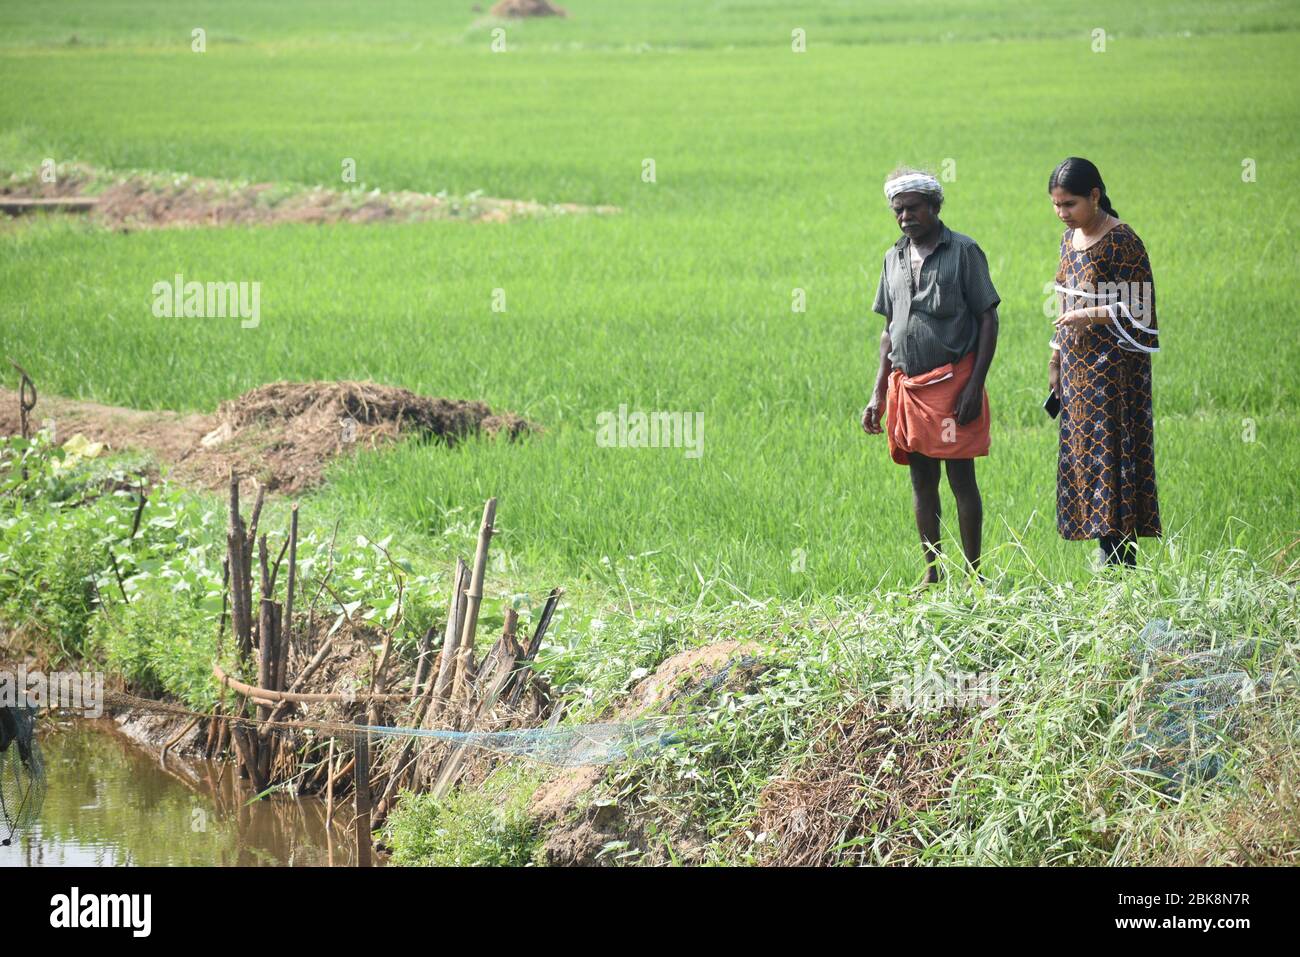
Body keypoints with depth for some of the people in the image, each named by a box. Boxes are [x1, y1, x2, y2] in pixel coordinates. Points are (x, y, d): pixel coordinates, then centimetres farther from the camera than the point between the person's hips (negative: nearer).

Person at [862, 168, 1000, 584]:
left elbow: (988, 320, -6)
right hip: (907, 385, 6)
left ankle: (972, 574, -1)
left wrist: (974, 385, -14)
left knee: (962, 478, -5)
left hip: (951, 382, -6)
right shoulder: (895, 258, 14)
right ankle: (932, 573, 13)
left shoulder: (963, 251, -4)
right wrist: (878, 394, 12)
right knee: (921, 481, 8)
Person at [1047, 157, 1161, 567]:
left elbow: (1140, 308, -14)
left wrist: (1091, 315, -22)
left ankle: (1121, 561, -10)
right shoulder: (1070, 238, 12)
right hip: (1078, 370, 8)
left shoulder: (1121, 242, -13)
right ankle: (1109, 556, 8)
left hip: (1114, 369, -8)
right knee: (1082, 455, 5)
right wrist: (1055, 360, 18)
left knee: (1110, 453, -10)